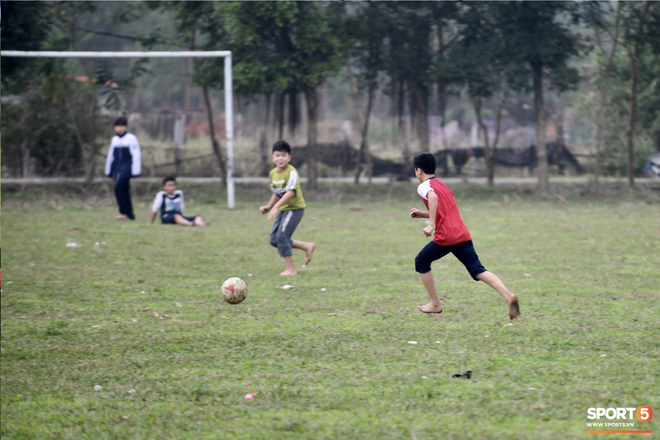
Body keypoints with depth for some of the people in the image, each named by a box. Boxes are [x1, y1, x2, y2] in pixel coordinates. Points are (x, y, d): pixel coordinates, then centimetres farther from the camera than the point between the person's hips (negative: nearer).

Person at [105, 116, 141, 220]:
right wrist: (109, 172, 21)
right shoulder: (115, 140, 14)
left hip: (127, 168, -7)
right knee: (124, 191, 6)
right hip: (118, 169, 7)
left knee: (118, 188, -19)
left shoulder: (131, 138, -5)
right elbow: (111, 156, 21)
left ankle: (124, 212, -15)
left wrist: (135, 171, -13)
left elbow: (136, 155, -8)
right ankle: (130, 215, 9)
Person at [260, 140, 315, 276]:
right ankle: (307, 247, 21)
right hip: (283, 209, 9)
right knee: (274, 240, 7)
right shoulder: (273, 173, 7)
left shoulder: (292, 172, -18)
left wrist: (276, 206, -36)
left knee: (282, 236, -16)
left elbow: (291, 192, -29)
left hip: (295, 208, -9)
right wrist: (268, 206, 12)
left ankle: (290, 269, -5)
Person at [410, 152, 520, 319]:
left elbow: (433, 197, -25)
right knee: (477, 270, -2)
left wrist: (431, 225, -28)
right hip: (463, 235, 7)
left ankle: (435, 304, 17)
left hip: (445, 237, -7)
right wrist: (422, 214, 32)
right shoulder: (443, 185, 26)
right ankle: (508, 295, -25)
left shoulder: (424, 186, 0)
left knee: (421, 262, 17)